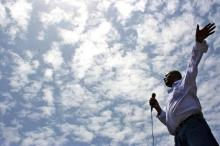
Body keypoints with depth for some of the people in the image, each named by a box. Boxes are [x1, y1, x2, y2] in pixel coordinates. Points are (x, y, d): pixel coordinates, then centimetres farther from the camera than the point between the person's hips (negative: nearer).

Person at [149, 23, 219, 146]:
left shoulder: (185, 82, 26)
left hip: (193, 123, -5)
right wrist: (157, 108, 31)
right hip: (179, 133, 6)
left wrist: (199, 41, -3)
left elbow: (193, 66, 10)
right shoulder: (171, 98, 41)